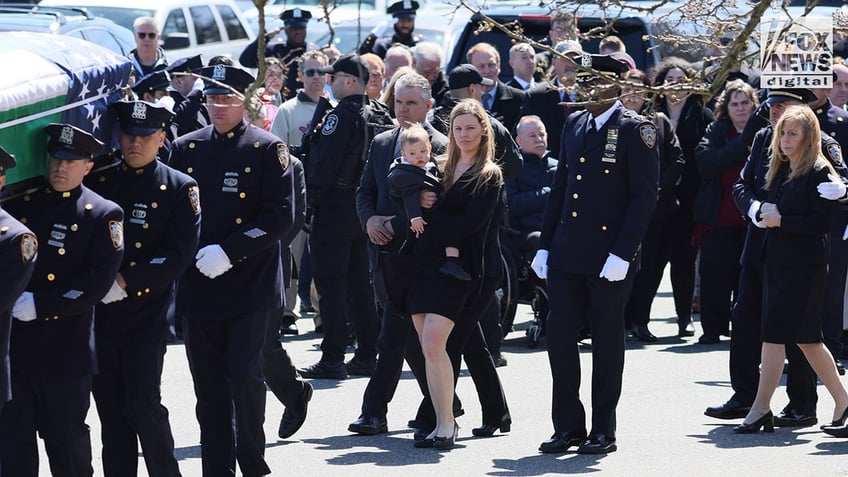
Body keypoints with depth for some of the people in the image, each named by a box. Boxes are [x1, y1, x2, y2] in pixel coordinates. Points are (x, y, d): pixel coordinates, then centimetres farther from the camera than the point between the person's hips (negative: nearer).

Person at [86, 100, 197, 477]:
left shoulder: (180, 188, 0)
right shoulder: (98, 181, 9)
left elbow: (180, 255, -8)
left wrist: (126, 281, -14)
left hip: (147, 315, -4)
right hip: (100, 315, 4)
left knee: (142, 403, -10)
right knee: (110, 408, 6)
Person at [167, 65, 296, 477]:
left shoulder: (267, 149, -1)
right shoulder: (185, 149, 11)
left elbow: (280, 216, -8)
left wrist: (228, 252, -16)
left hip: (249, 287, -4)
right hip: (198, 288, 4)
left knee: (245, 377, -10)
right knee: (209, 388, 5)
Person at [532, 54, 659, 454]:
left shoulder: (634, 130, -8)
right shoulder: (574, 125, 12)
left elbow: (645, 195, -11)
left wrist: (622, 253, -17)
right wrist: (545, 245, 10)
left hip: (610, 255, -6)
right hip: (567, 254, 6)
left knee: (607, 342, 3)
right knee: (559, 336, 4)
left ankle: (603, 431, 12)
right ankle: (567, 426, 14)